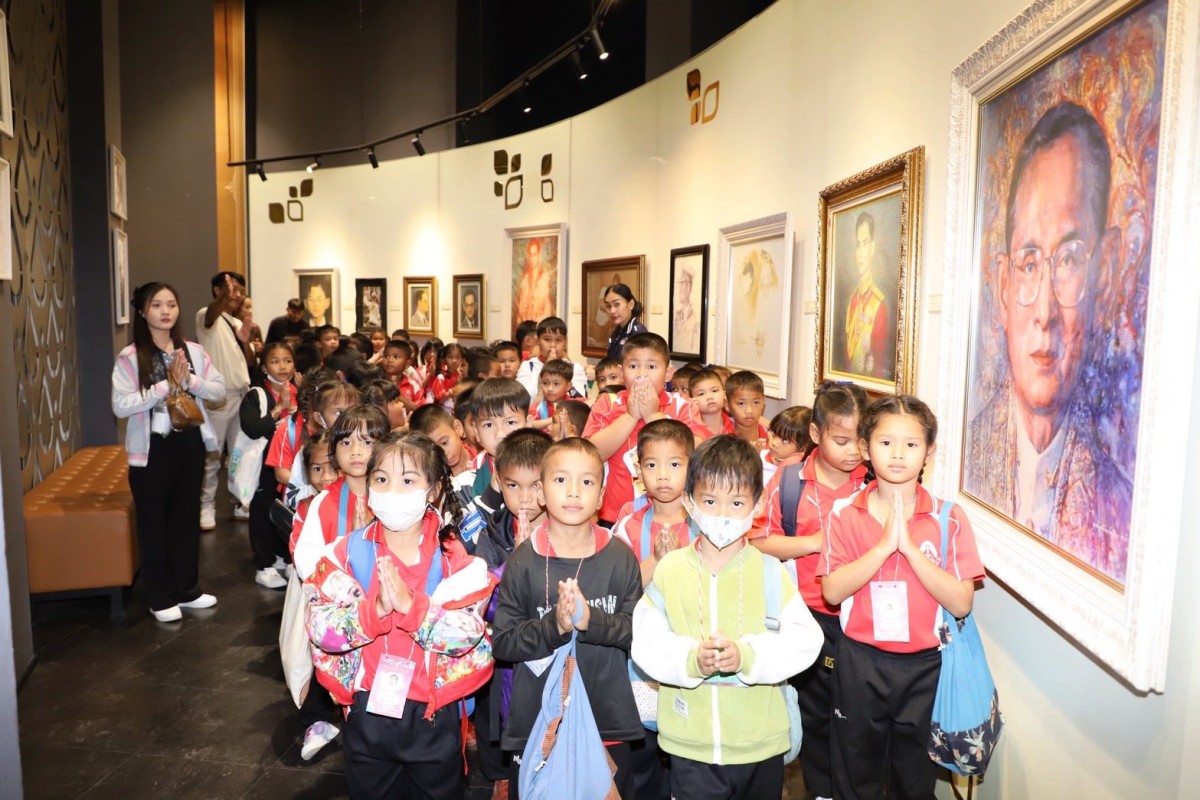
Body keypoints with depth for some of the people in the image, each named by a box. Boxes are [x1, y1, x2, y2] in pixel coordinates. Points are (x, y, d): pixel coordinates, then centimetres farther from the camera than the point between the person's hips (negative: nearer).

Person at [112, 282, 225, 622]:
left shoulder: (194, 351, 4)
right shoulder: (129, 357, -8)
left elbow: (219, 391, 2)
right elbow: (120, 406, -17)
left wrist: (190, 380, -16)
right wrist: (167, 384, -20)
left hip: (189, 442, 4)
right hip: (151, 447, -4)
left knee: (187, 516, 13)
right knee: (154, 521, 6)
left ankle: (188, 589, 27)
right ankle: (161, 597, 18)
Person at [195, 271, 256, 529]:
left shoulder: (237, 323, 17)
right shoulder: (207, 316, -5)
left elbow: (250, 363, 14)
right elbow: (212, 313, -32)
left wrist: (246, 342, -6)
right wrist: (225, 294, -53)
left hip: (242, 395, 7)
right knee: (212, 455, -1)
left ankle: (242, 503, 19)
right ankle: (206, 506, 8)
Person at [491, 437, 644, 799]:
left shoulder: (620, 557, -2)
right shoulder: (523, 561, -5)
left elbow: (638, 630, -5)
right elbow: (503, 643, -6)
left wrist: (591, 620, -21)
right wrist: (553, 626, -21)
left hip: (609, 720, 1)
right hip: (535, 721, 0)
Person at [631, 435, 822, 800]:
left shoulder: (769, 571, -6)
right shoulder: (670, 569, -4)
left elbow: (804, 640, -11)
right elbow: (646, 642, -7)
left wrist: (747, 656, -25)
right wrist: (690, 659, -25)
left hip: (761, 741, 1)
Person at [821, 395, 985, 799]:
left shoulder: (949, 518, -6)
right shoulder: (846, 513, -5)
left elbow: (961, 602, -14)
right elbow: (832, 591, -15)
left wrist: (909, 546, -22)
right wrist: (884, 545, -22)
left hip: (924, 665, 0)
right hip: (860, 663, 0)